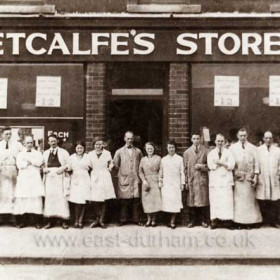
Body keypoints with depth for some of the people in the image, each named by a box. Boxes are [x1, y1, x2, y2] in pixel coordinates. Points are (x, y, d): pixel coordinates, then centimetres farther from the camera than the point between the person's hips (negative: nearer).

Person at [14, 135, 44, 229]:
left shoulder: (38, 153, 15)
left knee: (36, 199, -8)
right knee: (22, 199, -6)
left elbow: (39, 162, -5)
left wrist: (28, 159, -3)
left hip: (35, 179, -1)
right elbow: (19, 164, -2)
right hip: (23, 179, 1)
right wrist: (32, 163, -5)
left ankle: (37, 222, -4)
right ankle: (21, 221, 1)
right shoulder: (20, 154, 17)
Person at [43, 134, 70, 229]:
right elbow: (43, 165, 18)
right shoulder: (45, 153, 18)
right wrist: (44, 169, -3)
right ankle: (50, 221, 1)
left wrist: (63, 168, -12)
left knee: (62, 197, -8)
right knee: (49, 197, -4)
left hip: (60, 177, -2)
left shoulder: (63, 152, 9)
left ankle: (64, 221, -5)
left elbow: (69, 164, 5)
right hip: (49, 177, 3)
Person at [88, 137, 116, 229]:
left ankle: (101, 220, 9)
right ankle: (98, 219, 14)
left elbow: (111, 163, 11)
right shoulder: (90, 154, 8)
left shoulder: (107, 153, 4)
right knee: (97, 200, 1)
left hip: (105, 177, -1)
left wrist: (109, 168, -4)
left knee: (104, 200, 0)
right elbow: (89, 166, 14)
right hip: (95, 178, 1)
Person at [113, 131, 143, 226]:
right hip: (123, 179, -1)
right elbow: (115, 165, 7)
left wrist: (138, 173, 8)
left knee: (136, 200, 1)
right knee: (123, 201, 1)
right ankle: (122, 220, 11)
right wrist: (121, 172, 3)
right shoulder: (119, 152, 6)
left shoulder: (138, 151, 11)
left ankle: (136, 219, 11)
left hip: (135, 180, 1)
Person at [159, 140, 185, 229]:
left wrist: (182, 183, 1)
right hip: (166, 184, 2)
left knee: (175, 201, -6)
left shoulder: (179, 159, 5)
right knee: (167, 201, -2)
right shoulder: (163, 159, 11)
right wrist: (160, 181, 6)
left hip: (176, 183, -2)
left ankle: (173, 222, 0)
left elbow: (182, 172, 5)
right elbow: (161, 171, 13)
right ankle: (171, 220, 7)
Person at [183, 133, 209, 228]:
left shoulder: (205, 151, 4)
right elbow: (185, 168, 7)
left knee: (203, 201, 1)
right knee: (191, 201, 3)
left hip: (202, 179, -1)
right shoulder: (187, 152, 8)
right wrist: (186, 181, 2)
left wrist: (201, 166, -13)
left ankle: (204, 221, 13)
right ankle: (192, 220, 14)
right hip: (191, 180, 1)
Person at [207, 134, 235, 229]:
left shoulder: (228, 152, 11)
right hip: (214, 180, 1)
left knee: (227, 201, -6)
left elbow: (232, 165, -3)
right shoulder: (211, 153, 13)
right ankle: (215, 221, 0)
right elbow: (210, 165, -4)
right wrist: (225, 163, -7)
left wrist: (220, 162, -10)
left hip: (226, 180, 0)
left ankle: (227, 221, -4)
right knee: (215, 201, -3)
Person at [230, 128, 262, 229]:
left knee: (249, 199, 2)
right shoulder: (233, 147, 6)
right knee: (238, 199, -1)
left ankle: (250, 222, 7)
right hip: (237, 177, 0)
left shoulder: (252, 148, 6)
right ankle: (239, 222, 3)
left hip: (249, 177, 0)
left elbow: (256, 163, 4)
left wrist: (255, 176, -3)